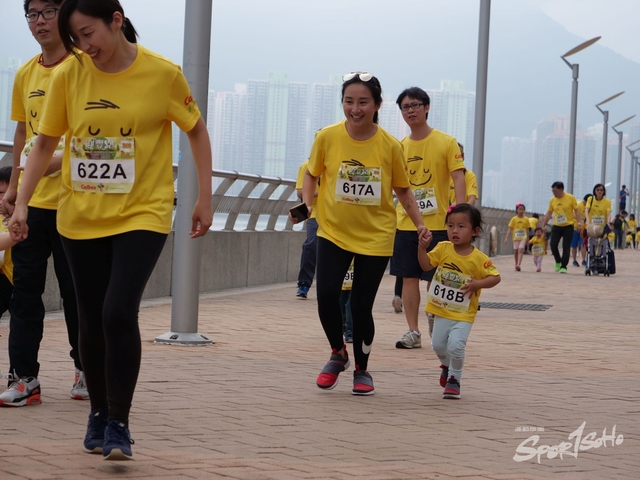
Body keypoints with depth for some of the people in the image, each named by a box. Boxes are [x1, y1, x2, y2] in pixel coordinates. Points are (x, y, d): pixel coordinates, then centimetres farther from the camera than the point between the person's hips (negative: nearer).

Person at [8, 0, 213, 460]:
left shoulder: (163, 74, -9)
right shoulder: (69, 75, -3)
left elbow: (197, 130, 4)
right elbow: (45, 144, 5)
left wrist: (205, 199, 4)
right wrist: (21, 205, 0)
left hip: (142, 214, -3)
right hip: (81, 217, 3)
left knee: (119, 313, -18)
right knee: (92, 321, 9)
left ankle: (119, 423, -6)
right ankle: (99, 412, 29)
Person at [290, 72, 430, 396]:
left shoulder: (390, 146, -8)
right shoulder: (327, 137, -8)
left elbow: (402, 189, 5)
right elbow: (312, 174, 7)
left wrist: (419, 224, -1)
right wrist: (305, 204, -8)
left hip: (376, 236, -1)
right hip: (334, 232, 1)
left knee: (361, 305, 0)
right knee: (326, 294, -15)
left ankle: (362, 370, 23)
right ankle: (338, 354, 14)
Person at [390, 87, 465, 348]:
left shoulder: (446, 142, -3)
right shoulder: (399, 147, 9)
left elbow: (458, 180, -8)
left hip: (436, 223, -4)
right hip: (405, 224, 4)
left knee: (436, 278, -1)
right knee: (409, 277, 4)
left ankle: (437, 324, 16)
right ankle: (413, 331, 10)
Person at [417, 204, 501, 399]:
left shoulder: (479, 259, -12)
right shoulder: (443, 248, -3)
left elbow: (495, 277, -9)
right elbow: (426, 265, -5)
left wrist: (478, 284, -24)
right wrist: (422, 248, -20)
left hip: (463, 315, -4)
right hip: (441, 311, 4)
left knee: (455, 346, -17)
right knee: (438, 345, 11)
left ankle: (454, 379, 5)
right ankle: (447, 366, 43)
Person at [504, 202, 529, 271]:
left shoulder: (526, 219, 3)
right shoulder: (514, 219, -1)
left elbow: (527, 230, 10)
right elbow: (510, 228, -3)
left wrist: (527, 240, 13)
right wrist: (506, 238, -11)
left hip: (523, 238, -1)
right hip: (516, 237, 1)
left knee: (520, 250, -16)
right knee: (516, 251, 8)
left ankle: (518, 265, -25)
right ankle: (516, 265, 22)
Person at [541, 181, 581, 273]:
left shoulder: (570, 198, -6)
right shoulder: (552, 200, 4)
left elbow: (576, 211, -2)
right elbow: (549, 214, 11)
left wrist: (579, 222, -11)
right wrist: (543, 225, 9)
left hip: (568, 226, -3)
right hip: (556, 227, 3)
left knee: (566, 247, -5)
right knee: (553, 245, -5)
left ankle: (563, 266, 2)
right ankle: (558, 262, 17)